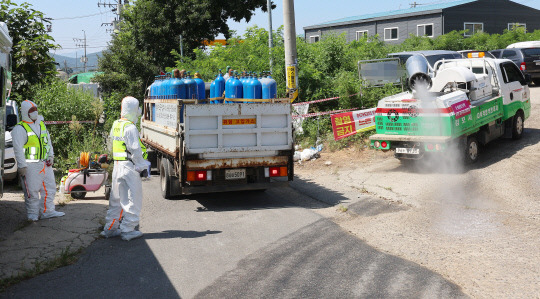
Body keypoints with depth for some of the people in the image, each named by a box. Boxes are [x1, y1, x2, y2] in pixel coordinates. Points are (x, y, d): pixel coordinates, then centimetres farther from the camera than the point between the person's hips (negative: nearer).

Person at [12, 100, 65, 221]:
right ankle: (33, 214, 9)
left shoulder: (41, 124, 15)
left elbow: (48, 140, 21)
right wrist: (22, 166, -17)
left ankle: (47, 211, 17)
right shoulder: (20, 129, -8)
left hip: (45, 164, 7)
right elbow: (18, 149, -12)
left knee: (49, 187, 9)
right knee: (32, 191, -3)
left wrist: (51, 155, 10)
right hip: (30, 165, -7)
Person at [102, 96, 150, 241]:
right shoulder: (130, 128, -17)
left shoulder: (115, 125, 11)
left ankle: (110, 228, 22)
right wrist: (142, 167, -10)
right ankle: (128, 230, 3)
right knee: (132, 199, 0)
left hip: (117, 166, 9)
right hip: (129, 167, -9)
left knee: (116, 198, 16)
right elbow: (135, 151, -17)